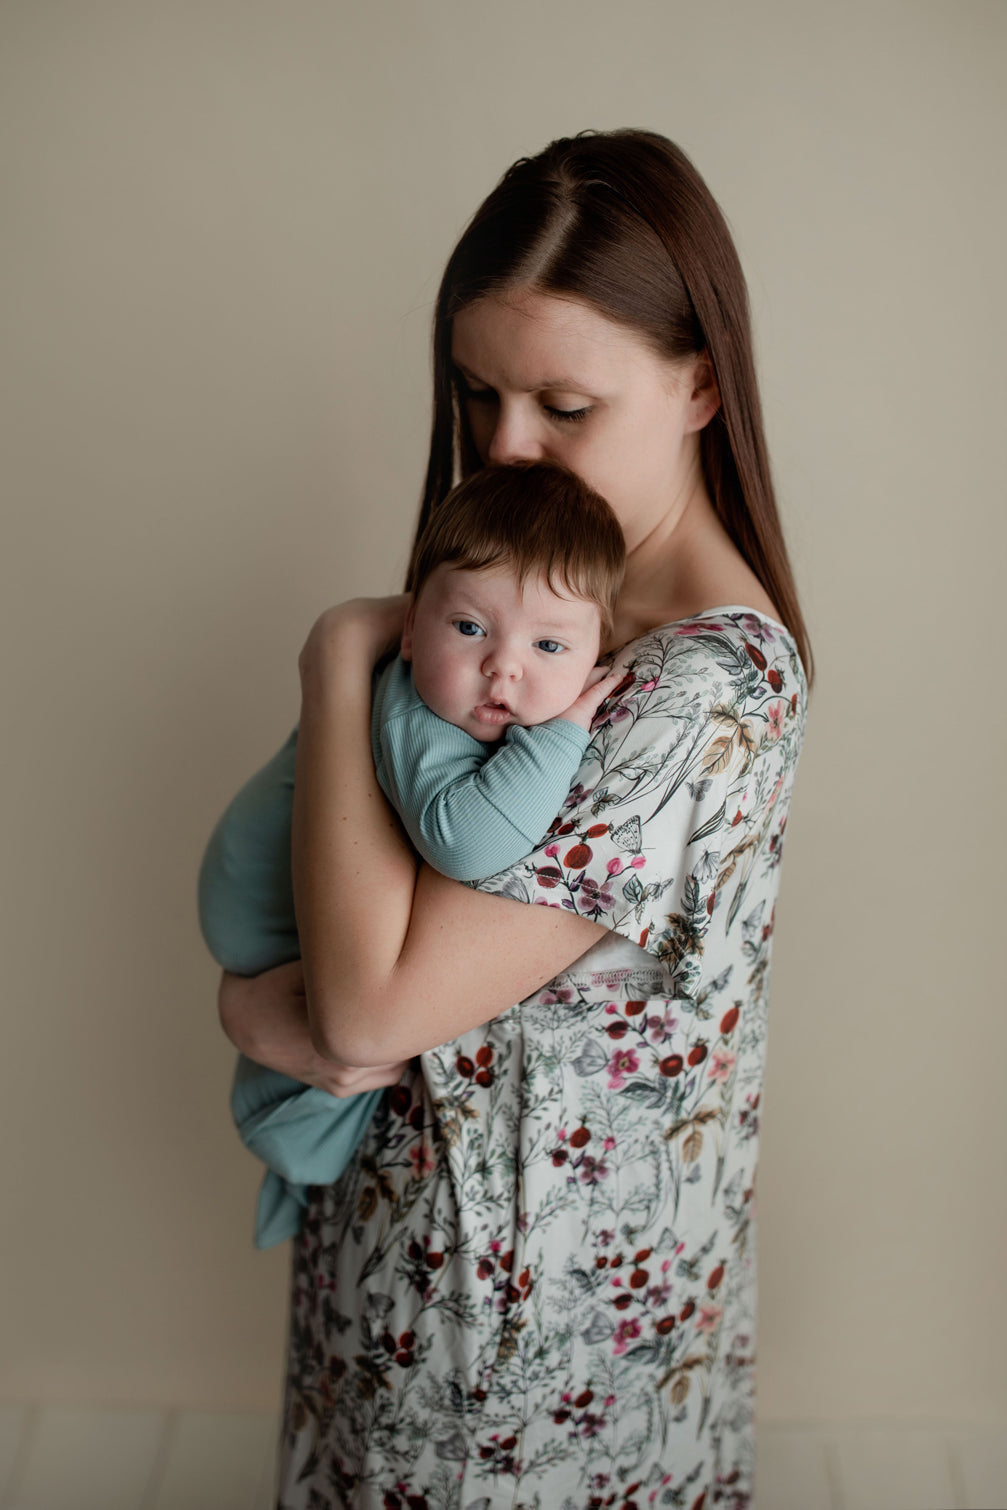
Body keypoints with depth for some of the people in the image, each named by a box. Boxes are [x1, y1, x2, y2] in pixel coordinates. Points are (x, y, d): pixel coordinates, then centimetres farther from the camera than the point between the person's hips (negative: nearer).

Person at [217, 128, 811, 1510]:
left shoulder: (712, 683, -30)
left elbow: (373, 1003, -32)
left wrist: (340, 664, -23)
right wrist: (264, 1002, -19)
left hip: (543, 1283, -7)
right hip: (421, 1190, 7)